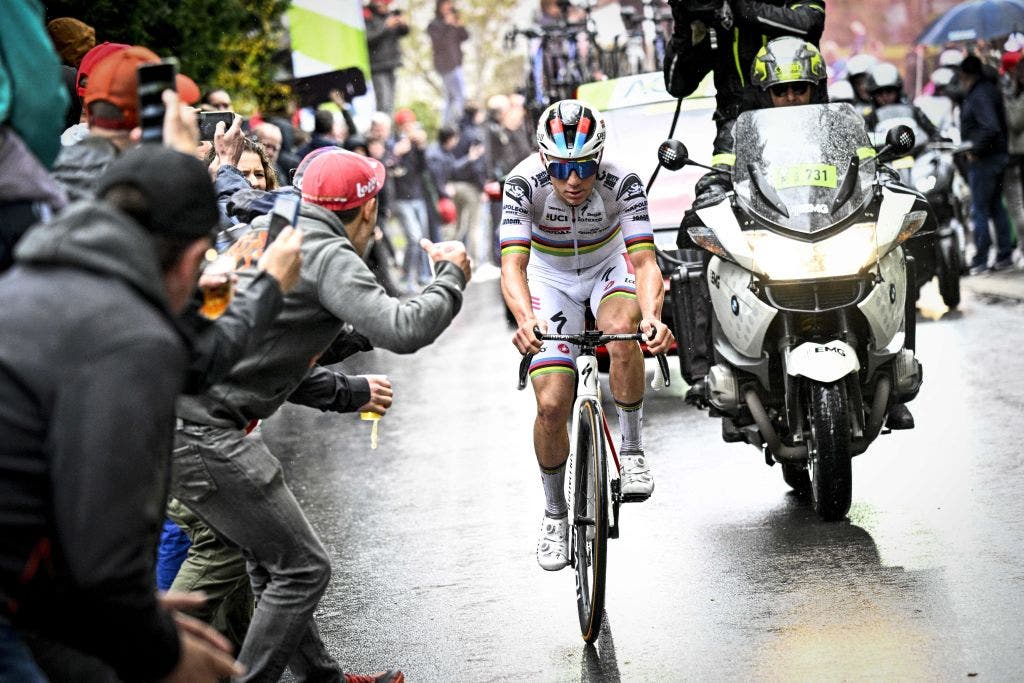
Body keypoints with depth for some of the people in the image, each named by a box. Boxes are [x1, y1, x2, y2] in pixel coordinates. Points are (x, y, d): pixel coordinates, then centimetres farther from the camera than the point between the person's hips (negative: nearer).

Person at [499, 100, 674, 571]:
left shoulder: (623, 184, -29)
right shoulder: (523, 184, -29)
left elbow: (645, 261, -35)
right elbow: (513, 266, -37)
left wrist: (652, 315, -55)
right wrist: (525, 317, -57)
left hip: (610, 267, 0)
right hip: (551, 277, 0)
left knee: (622, 331, -37)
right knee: (552, 405, -10)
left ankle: (631, 450, -17)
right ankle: (555, 515, 13)